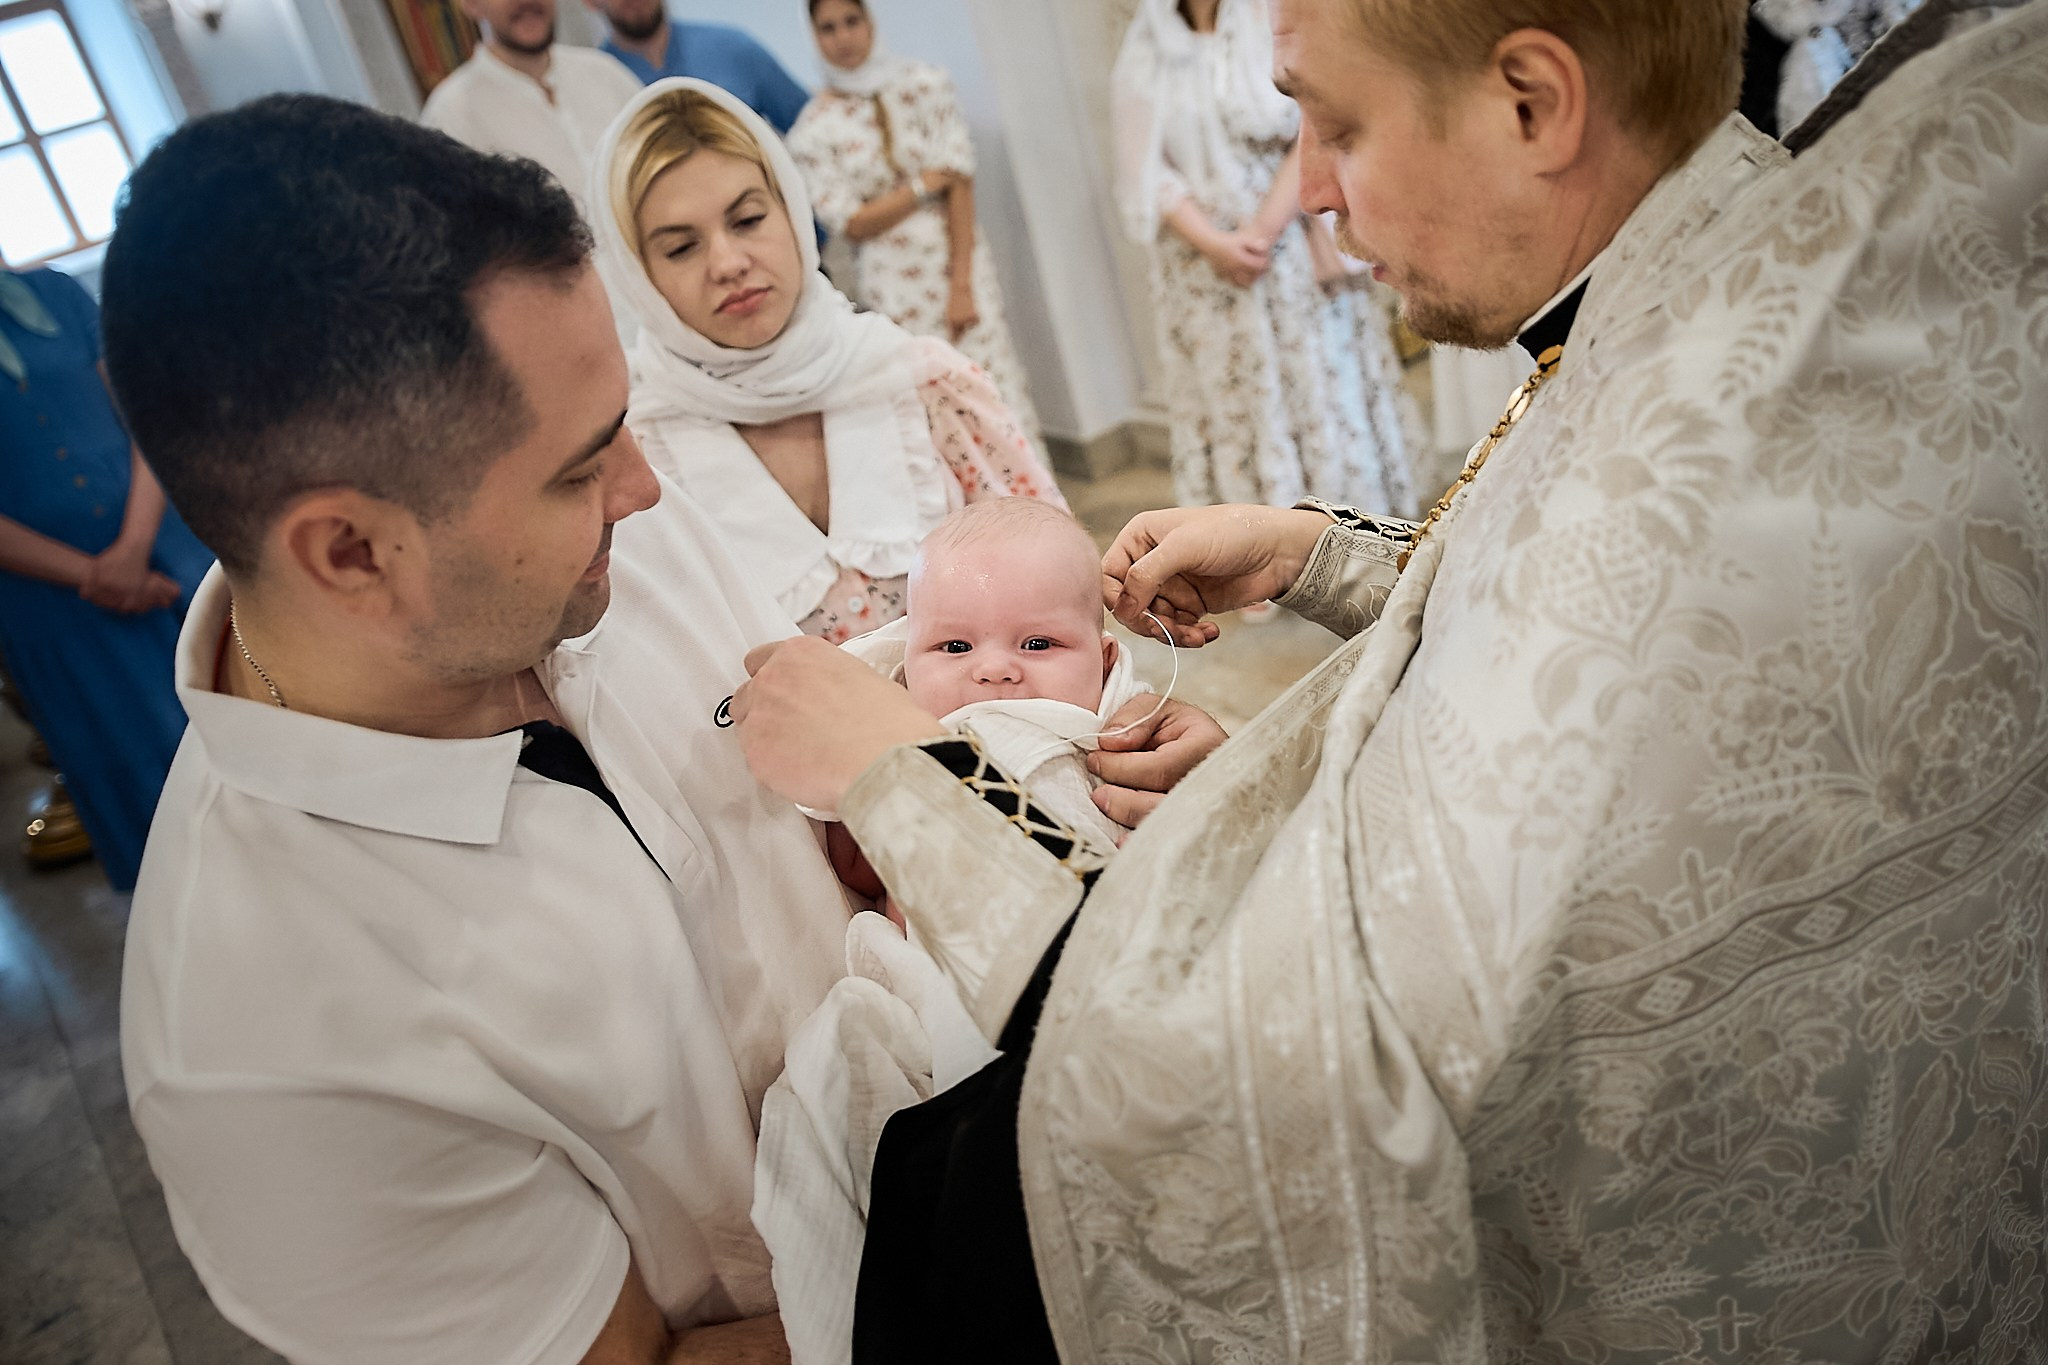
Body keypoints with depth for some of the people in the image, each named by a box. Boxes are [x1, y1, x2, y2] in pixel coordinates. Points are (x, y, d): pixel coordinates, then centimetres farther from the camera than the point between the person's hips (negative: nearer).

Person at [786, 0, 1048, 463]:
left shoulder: (924, 83, -1)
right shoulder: (812, 132, -1)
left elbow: (959, 182, -6)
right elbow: (850, 224, -4)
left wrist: (961, 285, -12)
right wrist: (925, 184, -9)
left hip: (962, 266, 1)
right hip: (893, 289, 0)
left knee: (999, 394, -1)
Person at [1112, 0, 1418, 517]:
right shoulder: (1143, 50, 5)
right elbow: (1147, 170, -1)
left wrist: (1262, 230, -16)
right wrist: (1213, 242, -14)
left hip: (1295, 253, -2)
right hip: (1206, 268, 2)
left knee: (1320, 393, 2)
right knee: (1235, 412, 3)